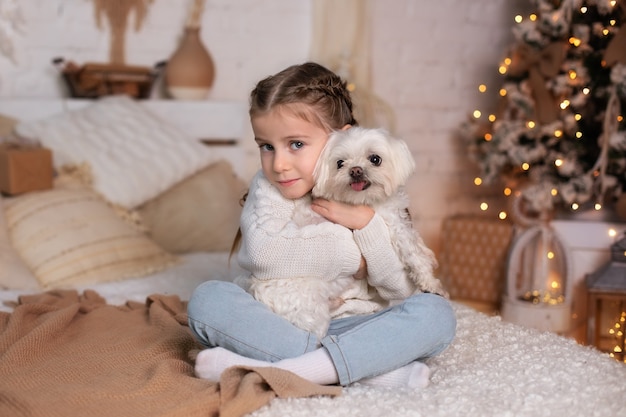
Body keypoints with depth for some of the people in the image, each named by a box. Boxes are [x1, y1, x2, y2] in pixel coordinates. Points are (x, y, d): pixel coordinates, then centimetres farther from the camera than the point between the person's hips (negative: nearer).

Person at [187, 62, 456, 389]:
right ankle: (369, 366, -31)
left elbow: (402, 291, -4)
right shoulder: (267, 188, 5)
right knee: (207, 297, -25)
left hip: (354, 326, 0)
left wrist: (365, 223, -15)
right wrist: (349, 254, -13)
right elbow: (260, 254, -16)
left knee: (436, 313, -25)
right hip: (278, 326, 1)